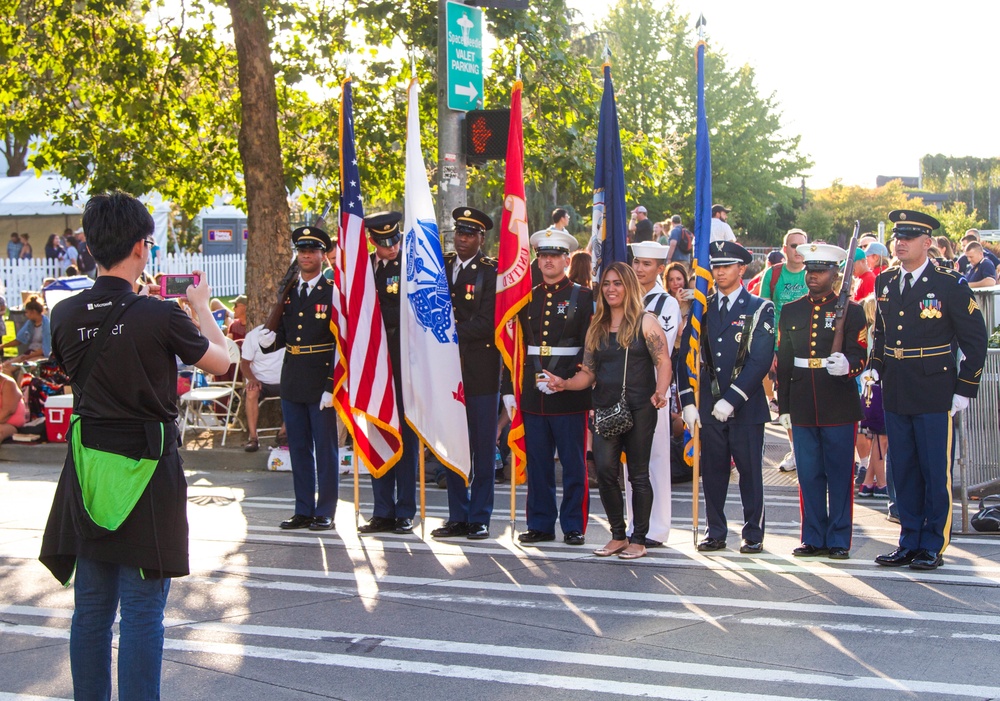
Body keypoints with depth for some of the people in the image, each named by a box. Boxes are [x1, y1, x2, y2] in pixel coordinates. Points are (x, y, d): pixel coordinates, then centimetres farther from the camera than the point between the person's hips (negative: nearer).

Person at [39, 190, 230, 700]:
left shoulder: (66, 314, -2)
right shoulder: (159, 316, -16)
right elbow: (222, 361, -1)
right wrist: (202, 307, 15)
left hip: (87, 464, 5)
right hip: (145, 467, -5)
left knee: (91, 606, 14)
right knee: (142, 611, 1)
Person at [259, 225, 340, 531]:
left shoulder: (333, 293, -6)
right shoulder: (287, 293, 11)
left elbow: (341, 344, -10)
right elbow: (283, 334, 15)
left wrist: (332, 387, -16)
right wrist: (270, 340, -9)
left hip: (321, 384, -6)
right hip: (292, 383, 6)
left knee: (325, 449, 3)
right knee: (298, 448, 12)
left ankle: (325, 513, 11)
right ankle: (303, 510, 22)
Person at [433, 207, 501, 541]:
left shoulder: (491, 272, -5)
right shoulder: (440, 265, 12)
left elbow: (486, 324, -12)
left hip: (481, 370, -5)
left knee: (483, 448, 0)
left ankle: (480, 519, 7)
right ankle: (458, 517, 16)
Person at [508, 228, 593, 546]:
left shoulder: (583, 297, 1)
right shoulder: (527, 298, 12)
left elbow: (590, 347, -5)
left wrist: (563, 380, -14)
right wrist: (509, 388, 3)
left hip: (570, 396, -4)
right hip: (533, 394, 4)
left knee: (573, 464, 2)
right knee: (538, 463, 9)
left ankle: (574, 526, 10)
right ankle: (540, 524, 17)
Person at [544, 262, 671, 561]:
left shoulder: (645, 322, 2)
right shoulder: (596, 328, 15)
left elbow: (663, 361, -7)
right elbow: (589, 373, 14)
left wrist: (660, 392, -24)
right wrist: (564, 384, -3)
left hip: (639, 409, -4)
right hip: (605, 409, 4)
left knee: (638, 474, 2)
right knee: (605, 470, -6)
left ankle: (638, 539, 12)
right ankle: (618, 536, 10)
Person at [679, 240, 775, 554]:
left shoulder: (760, 309, 0)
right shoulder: (702, 308, 11)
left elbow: (760, 361, -9)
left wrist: (731, 399, -16)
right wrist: (687, 402, -2)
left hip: (746, 407, -3)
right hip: (709, 406, 3)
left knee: (750, 472, 3)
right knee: (713, 472, 6)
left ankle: (753, 535, 12)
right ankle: (715, 533, 15)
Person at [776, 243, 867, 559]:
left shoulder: (851, 310, 2)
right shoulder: (791, 311, 12)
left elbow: (861, 355, -4)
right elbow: (783, 361, 13)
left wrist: (846, 365, -27)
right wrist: (784, 406, 10)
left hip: (839, 406, -3)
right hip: (803, 408, 3)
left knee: (840, 475, 1)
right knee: (809, 475, 6)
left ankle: (839, 540, 9)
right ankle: (814, 538, 15)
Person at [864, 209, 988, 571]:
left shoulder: (950, 284, -7)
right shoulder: (885, 282, 9)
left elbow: (975, 340, -4)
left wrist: (964, 389, -7)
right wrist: (874, 368, 6)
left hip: (934, 394, -5)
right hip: (895, 392, 5)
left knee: (936, 472, 0)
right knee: (904, 471, 11)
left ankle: (934, 546, 10)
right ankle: (909, 543, 20)